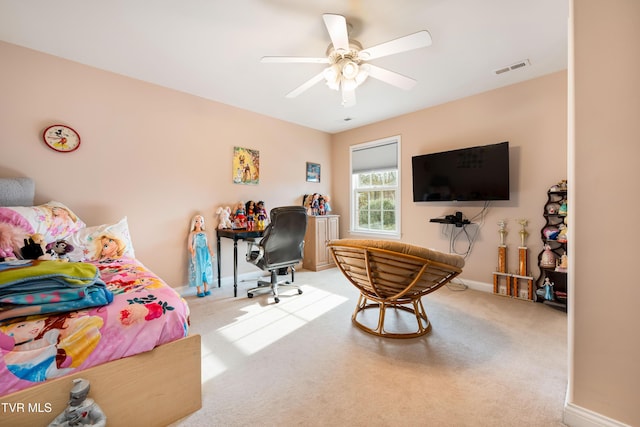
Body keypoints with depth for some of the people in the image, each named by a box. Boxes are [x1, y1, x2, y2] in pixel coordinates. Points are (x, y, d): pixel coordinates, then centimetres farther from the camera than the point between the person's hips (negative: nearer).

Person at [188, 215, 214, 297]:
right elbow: (190, 245, -9)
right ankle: (199, 291, 12)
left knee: (206, 270, 8)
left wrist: (210, 251, -2)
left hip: (205, 254, 4)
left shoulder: (204, 233, 7)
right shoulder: (192, 234, -4)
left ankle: (206, 289, 21)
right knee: (198, 270, 1)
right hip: (197, 255, -4)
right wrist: (192, 252, -23)